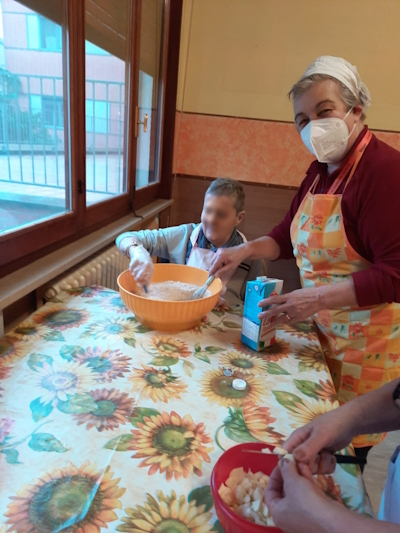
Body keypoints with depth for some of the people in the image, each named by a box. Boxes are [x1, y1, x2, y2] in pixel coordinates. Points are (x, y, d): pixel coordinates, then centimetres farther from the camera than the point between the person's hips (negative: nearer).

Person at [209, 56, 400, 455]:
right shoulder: (319, 171, 8)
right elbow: (290, 236, 14)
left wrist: (316, 298, -24)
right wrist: (246, 250, -2)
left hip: (367, 342, -7)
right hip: (323, 330, 7)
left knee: (349, 444, 8)